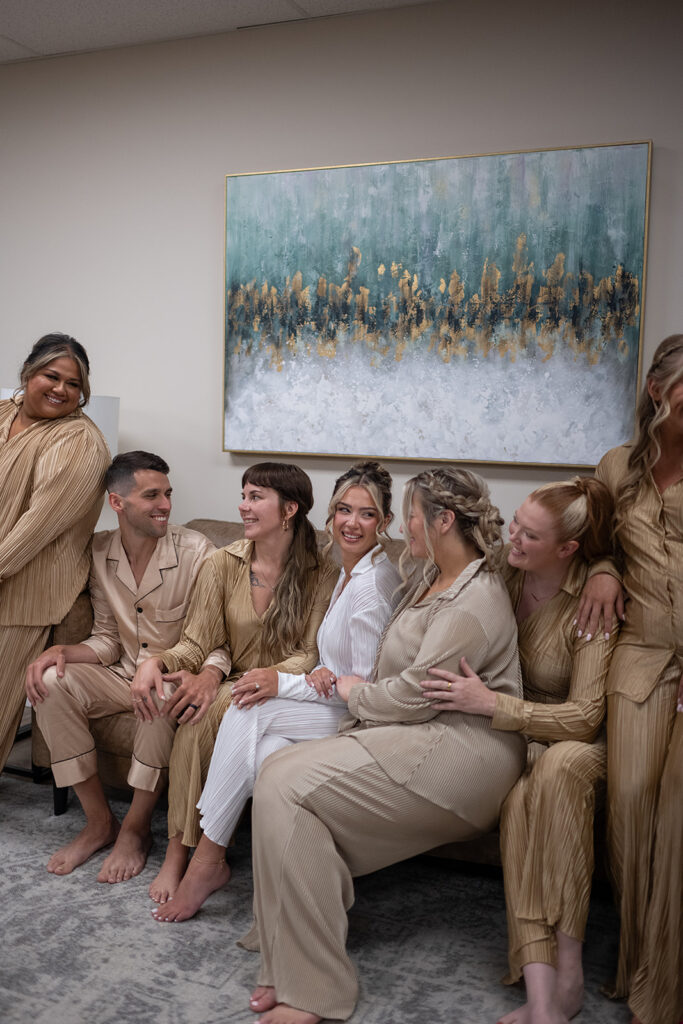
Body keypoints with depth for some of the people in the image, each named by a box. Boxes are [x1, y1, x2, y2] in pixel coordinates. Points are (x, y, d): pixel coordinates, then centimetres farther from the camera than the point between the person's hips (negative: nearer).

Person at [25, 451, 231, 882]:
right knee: (50, 684, -20)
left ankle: (136, 829, -15)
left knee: (162, 698, -38)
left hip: (177, 678, -4)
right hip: (125, 673, 5)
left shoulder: (195, 551, -15)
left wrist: (208, 677, -39)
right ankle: (99, 822, -8)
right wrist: (63, 651, -16)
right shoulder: (101, 553, 0)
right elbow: (108, 640, 5)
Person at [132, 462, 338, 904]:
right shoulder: (224, 564, 3)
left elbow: (312, 653, -8)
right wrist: (158, 661, -21)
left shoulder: (322, 574, -4)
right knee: (201, 709, -32)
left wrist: (277, 677, -30)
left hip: (287, 695, -3)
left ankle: (181, 849, -19)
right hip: (231, 687, 3)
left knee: (209, 713, -32)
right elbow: (196, 644, 1)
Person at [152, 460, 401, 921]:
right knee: (265, 749, -21)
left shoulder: (371, 584, -19)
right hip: (339, 707, 8)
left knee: (249, 713, -22)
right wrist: (320, 676, -9)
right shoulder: (349, 572, 12)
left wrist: (283, 682, -14)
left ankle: (209, 860, -12)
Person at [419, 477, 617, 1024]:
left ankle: (568, 970, -30)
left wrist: (490, 703, -31)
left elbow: (585, 717, -23)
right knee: (520, 799, -31)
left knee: (561, 764, -38)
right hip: (519, 739, 3)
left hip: (577, 743, -3)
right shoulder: (505, 575, -5)